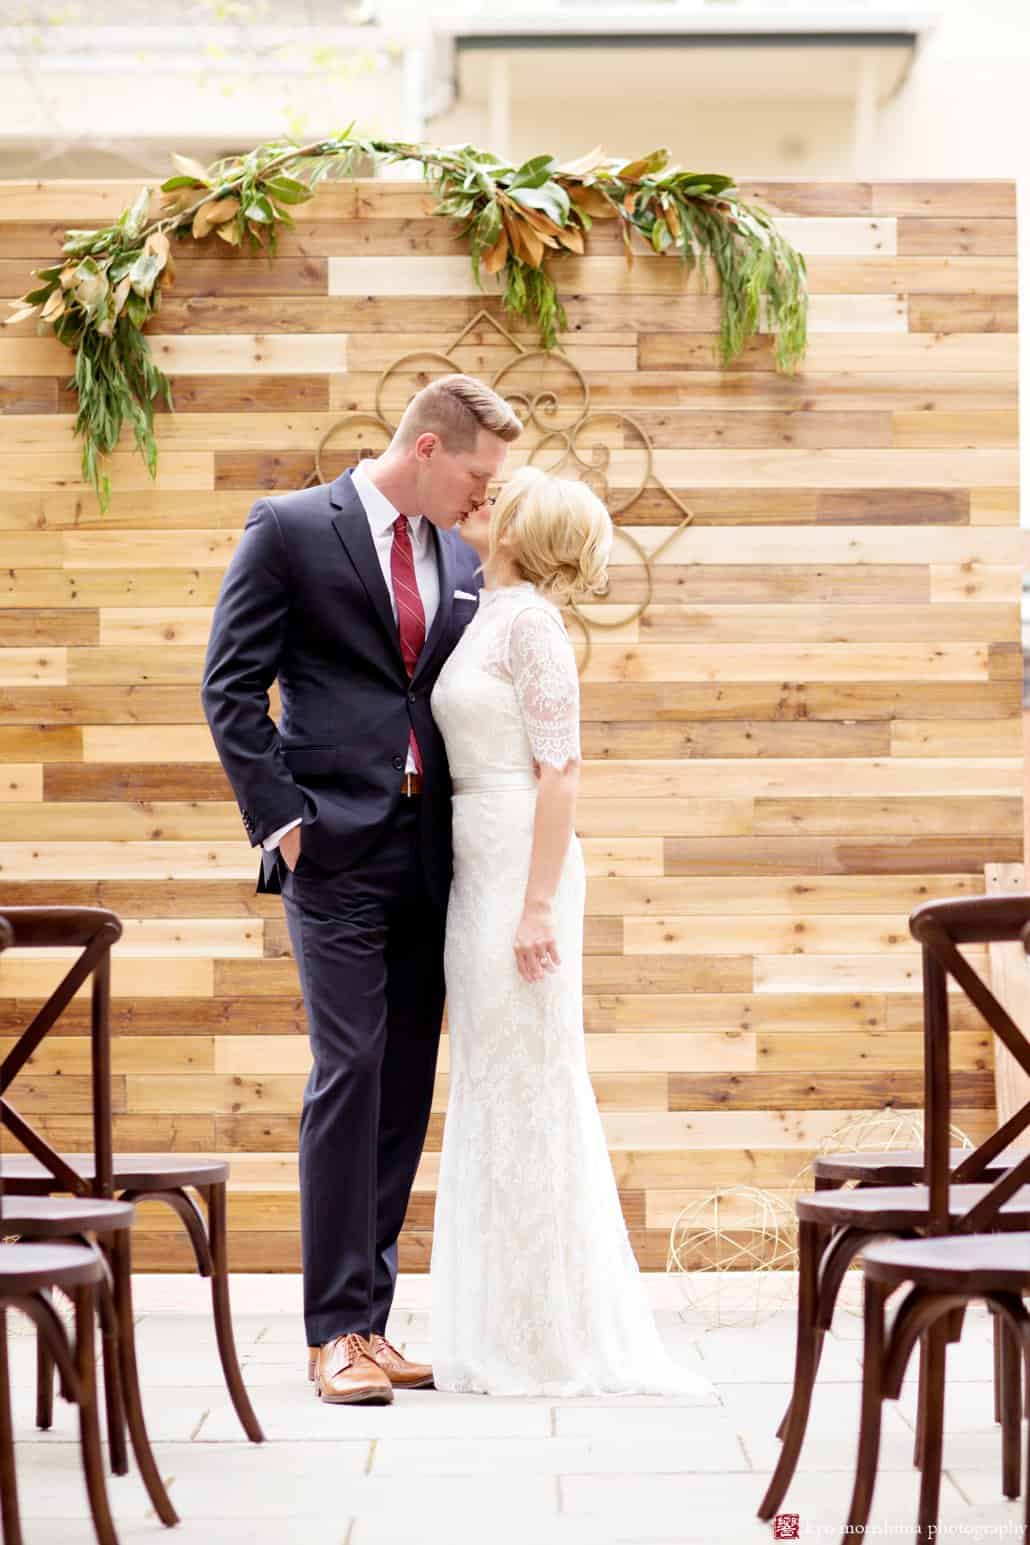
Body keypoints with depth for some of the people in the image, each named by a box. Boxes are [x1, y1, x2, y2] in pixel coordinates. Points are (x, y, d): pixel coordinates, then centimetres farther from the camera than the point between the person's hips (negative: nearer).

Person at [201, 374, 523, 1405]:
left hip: (429, 854, 6)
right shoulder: (289, 529, -2)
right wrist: (280, 818, -11)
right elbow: (232, 686, -5)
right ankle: (336, 1331, -4)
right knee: (350, 1071, -10)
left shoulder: (461, 561, 15)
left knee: (406, 1087, 5)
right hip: (336, 851, -6)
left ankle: (370, 1318, 12)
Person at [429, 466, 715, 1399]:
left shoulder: (529, 622, -11)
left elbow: (560, 769, -16)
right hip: (479, 867, 9)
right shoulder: (487, 619, 16)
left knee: (527, 1088, -4)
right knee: (495, 1092, 11)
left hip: (522, 867, -9)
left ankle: (552, 1340, 3)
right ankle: (503, 1332, 18)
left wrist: (538, 903, -20)